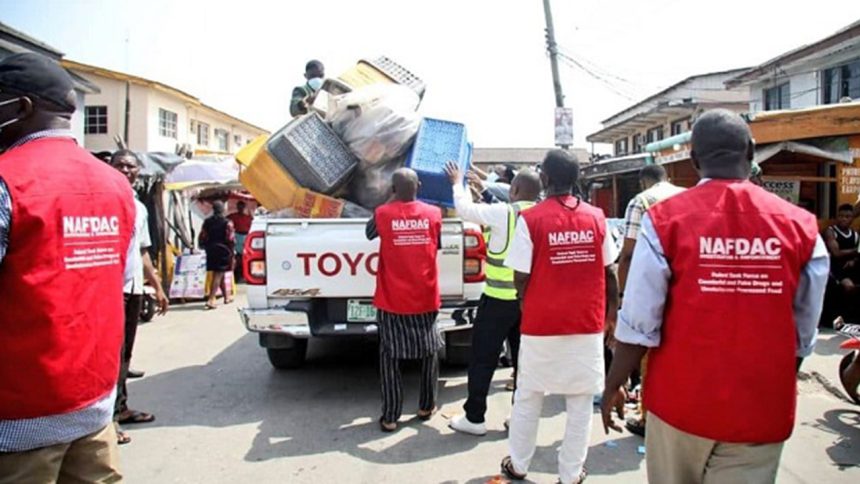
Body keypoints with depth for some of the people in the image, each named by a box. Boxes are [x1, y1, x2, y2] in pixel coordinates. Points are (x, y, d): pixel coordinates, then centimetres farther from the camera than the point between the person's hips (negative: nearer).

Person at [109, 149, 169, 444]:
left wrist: (157, 287, 21)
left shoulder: (140, 208, 16)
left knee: (125, 352, 15)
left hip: (134, 289, 8)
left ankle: (121, 407, 25)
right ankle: (109, 417, -1)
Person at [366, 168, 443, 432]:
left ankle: (390, 417, 9)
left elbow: (369, 233, 12)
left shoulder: (383, 213, -10)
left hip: (392, 300, -2)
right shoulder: (433, 213, -4)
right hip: (425, 298, 2)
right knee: (430, 351, 18)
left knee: (389, 356, 8)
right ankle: (426, 407, 28)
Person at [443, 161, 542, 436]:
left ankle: (474, 418, 13)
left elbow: (464, 209, -1)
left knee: (483, 359, 5)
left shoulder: (503, 213, -13)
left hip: (499, 300, -5)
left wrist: (458, 182, 18)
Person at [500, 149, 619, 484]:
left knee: (528, 398, 15)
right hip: (587, 322, 2)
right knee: (581, 402, 12)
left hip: (541, 323, -2)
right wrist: (611, 311, 17)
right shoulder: (596, 217, -2)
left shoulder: (530, 219, -11)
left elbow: (520, 278, -10)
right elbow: (609, 272, 3)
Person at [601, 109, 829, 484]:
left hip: (681, 401, 0)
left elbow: (639, 324, -13)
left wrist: (613, 385, 1)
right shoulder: (801, 226, -6)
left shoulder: (665, 219, -13)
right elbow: (803, 334, 1)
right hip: (761, 410, 1)